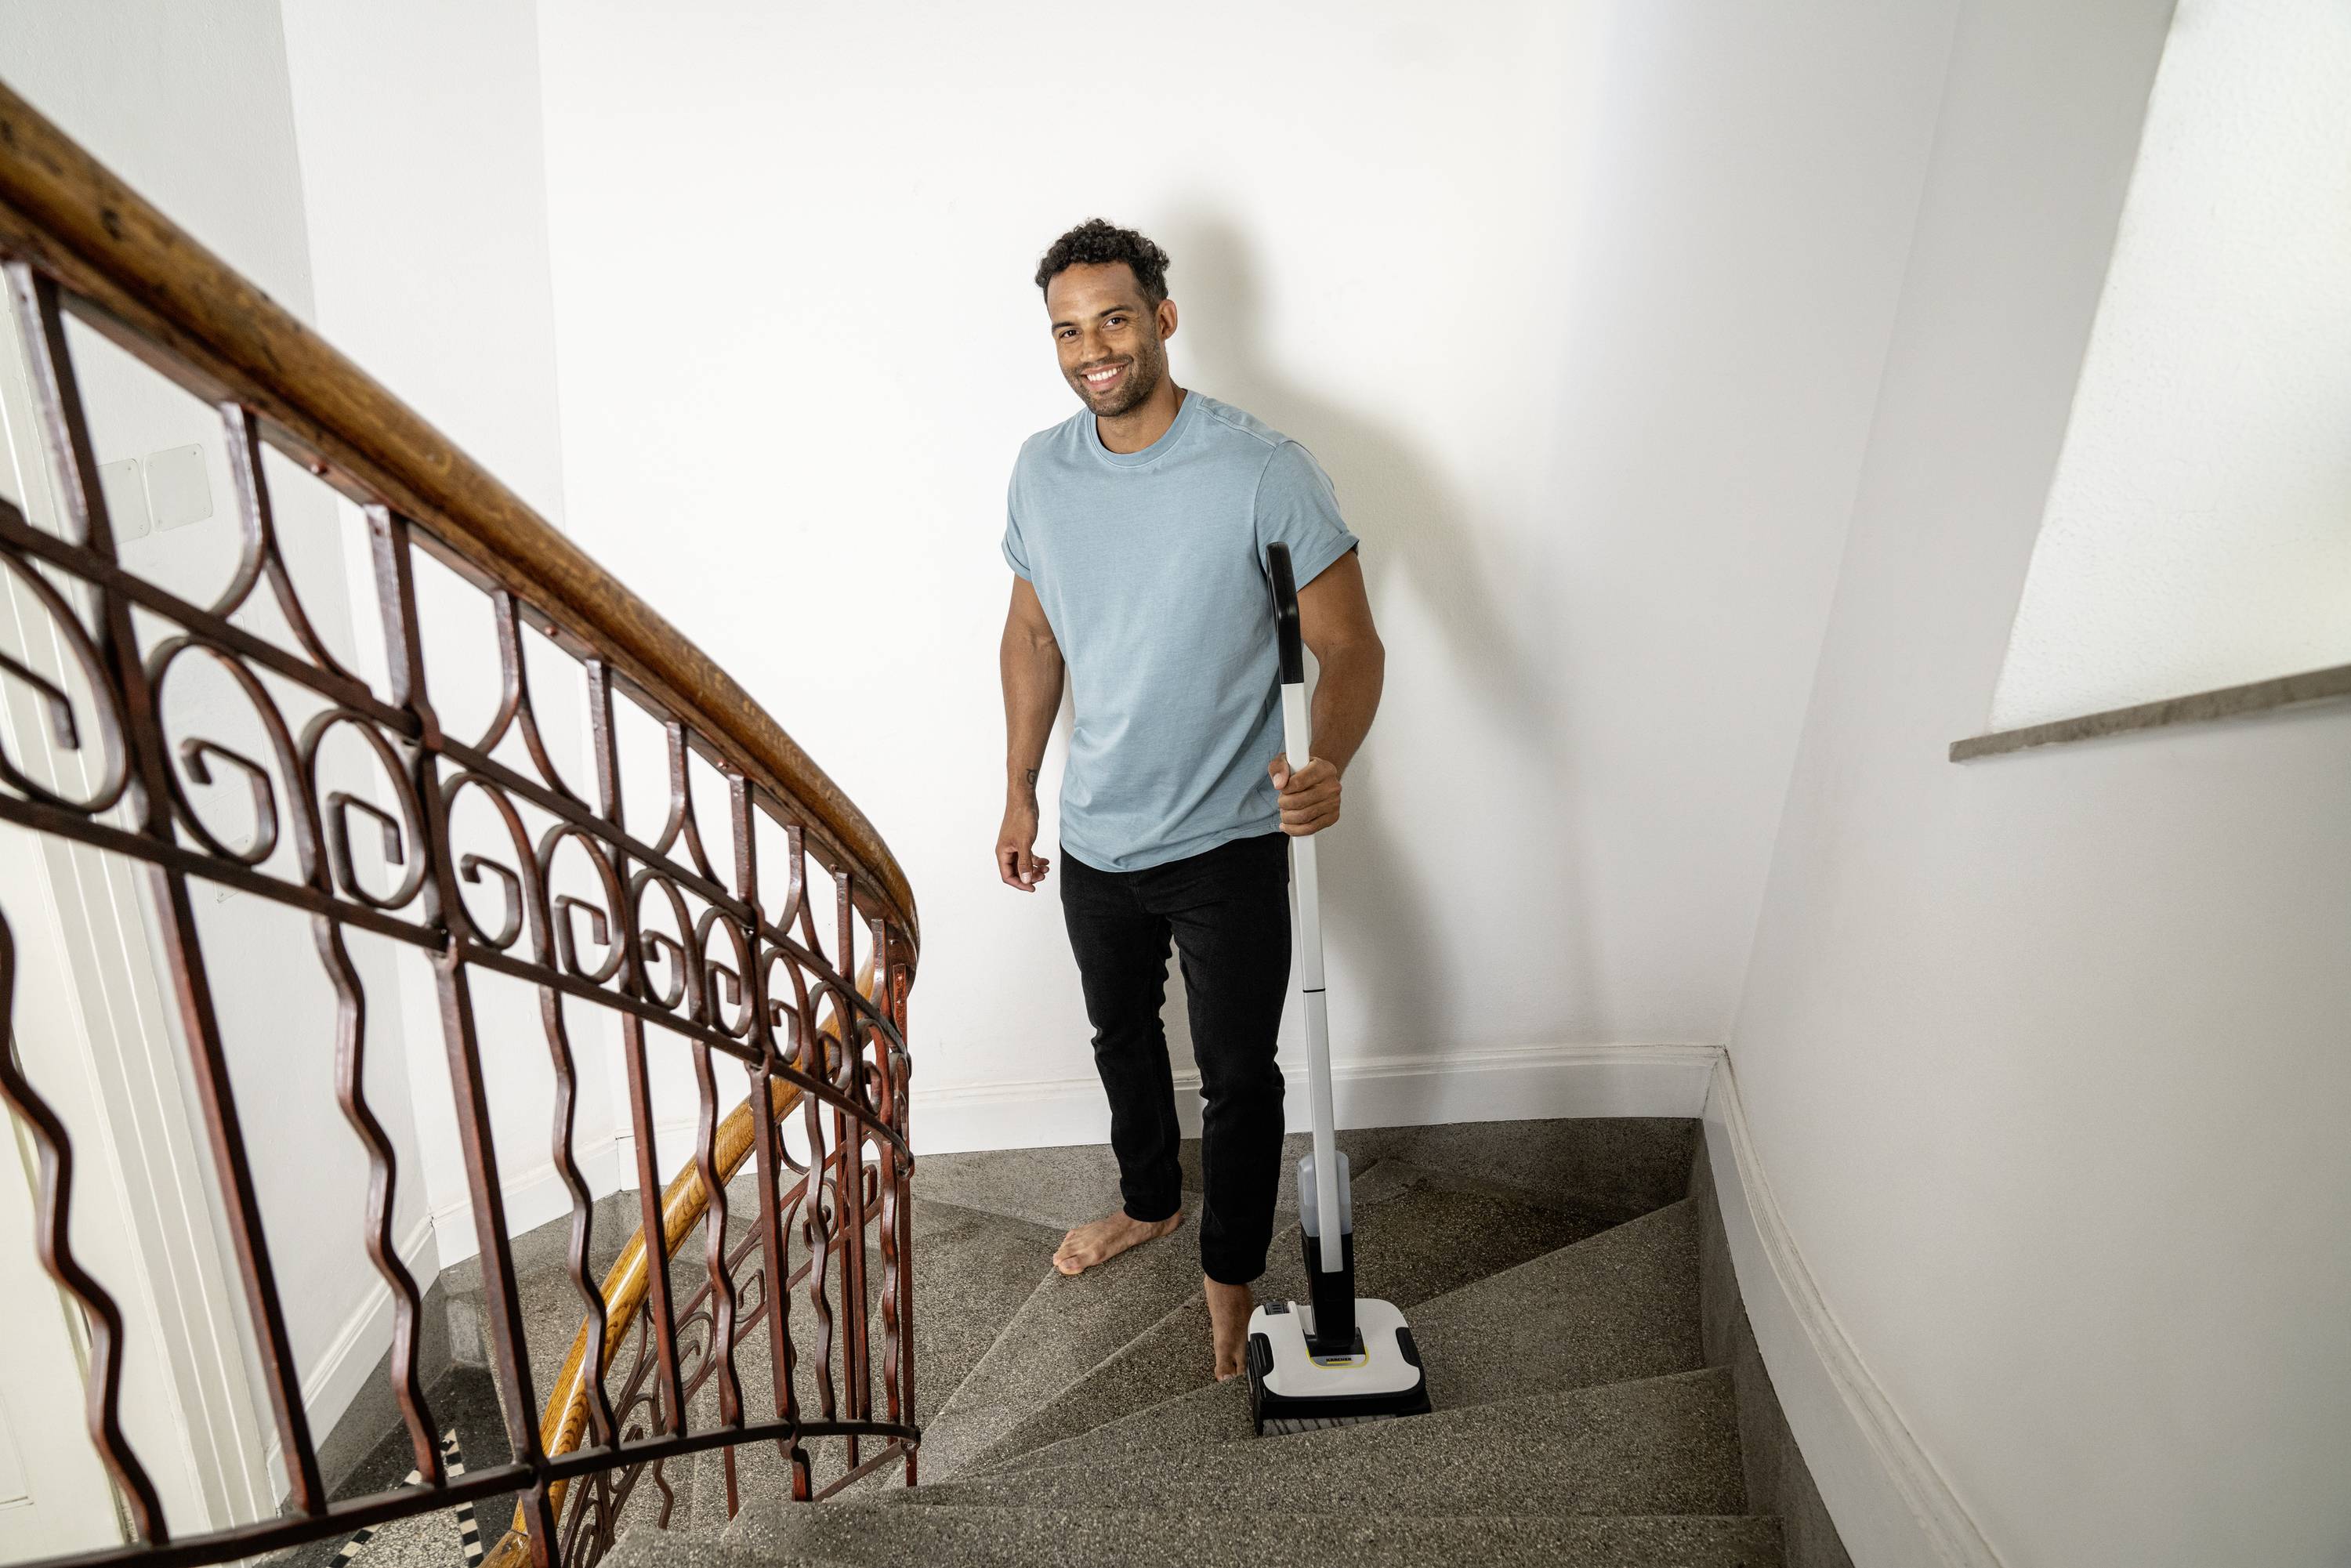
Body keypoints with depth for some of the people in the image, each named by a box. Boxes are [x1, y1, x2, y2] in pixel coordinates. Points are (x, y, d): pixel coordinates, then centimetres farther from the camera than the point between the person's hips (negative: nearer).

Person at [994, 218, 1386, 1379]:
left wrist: (1327, 763, -36)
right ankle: (1148, 1202, 52)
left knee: (1238, 1074, 9)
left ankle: (1230, 1278, 35)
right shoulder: (1042, 469, -2)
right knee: (1120, 1034, 24)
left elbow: (1349, 643, -16)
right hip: (1095, 836, 5)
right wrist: (1020, 793, 12)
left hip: (1228, 844, -5)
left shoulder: (1262, 469, -17)